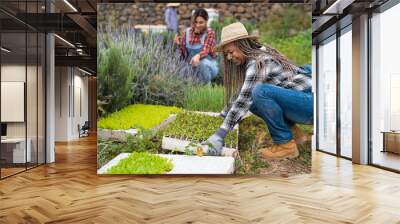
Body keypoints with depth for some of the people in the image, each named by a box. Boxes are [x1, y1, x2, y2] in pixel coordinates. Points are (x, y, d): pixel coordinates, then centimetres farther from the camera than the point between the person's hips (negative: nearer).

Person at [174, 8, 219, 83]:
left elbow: (205, 50, -26)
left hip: (209, 67, -3)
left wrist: (198, 56, -49)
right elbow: (185, 55, 0)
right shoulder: (187, 32, 0)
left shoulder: (210, 33, -9)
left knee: (203, 62, -36)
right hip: (192, 67, 3)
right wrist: (180, 44, -20)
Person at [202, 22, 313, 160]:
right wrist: (221, 117, 15)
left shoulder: (258, 61, -18)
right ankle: (292, 131, 10)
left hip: (310, 102, -9)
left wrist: (220, 135, -26)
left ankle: (286, 145, -14)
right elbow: (243, 95, 16)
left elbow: (244, 100, -25)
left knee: (261, 91, -29)